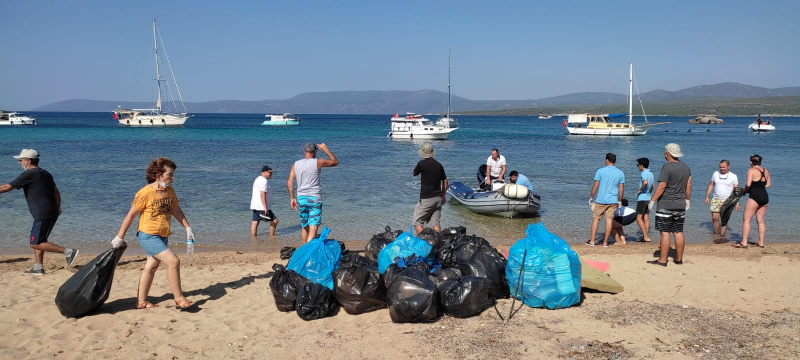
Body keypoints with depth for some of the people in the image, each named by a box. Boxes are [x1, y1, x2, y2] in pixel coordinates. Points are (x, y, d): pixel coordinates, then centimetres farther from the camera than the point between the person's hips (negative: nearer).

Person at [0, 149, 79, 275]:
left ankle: (68, 252, -13)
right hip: (53, 213, 9)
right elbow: (56, 192, 24)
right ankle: (38, 268, 17)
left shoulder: (28, 175, -10)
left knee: (35, 244, -7)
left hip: (43, 215, -9)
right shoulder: (45, 173, 16)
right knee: (38, 240, 16)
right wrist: (58, 207, 35)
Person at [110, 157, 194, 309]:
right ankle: (179, 299, -8)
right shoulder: (145, 193, -17)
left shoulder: (170, 191, 4)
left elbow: (176, 210, 17)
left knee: (151, 267, 15)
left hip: (163, 236, 8)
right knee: (174, 261, -17)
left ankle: (141, 302, 28)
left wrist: (188, 227, 12)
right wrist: (119, 237, -7)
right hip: (148, 236, -8)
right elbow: (131, 215, -11)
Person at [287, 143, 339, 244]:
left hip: (301, 198, 5)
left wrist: (292, 198, 11)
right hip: (314, 198, -5)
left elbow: (289, 183, 3)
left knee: (304, 227, 18)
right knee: (313, 228, -7)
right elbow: (335, 162, 7)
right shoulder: (318, 162, -6)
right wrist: (325, 149, 13)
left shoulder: (296, 164, 6)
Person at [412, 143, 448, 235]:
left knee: (417, 222, 1)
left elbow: (414, 173, 9)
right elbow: (445, 181, 13)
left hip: (426, 199, -6)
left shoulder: (422, 163, -10)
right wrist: (443, 195, 22)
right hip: (438, 198, 6)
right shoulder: (439, 165, 7)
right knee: (435, 223, 13)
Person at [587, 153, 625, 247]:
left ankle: (592, 241, 8)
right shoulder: (620, 173, 4)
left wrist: (591, 197, 5)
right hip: (613, 201, 2)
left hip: (600, 200, -2)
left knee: (596, 218, 7)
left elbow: (595, 186, -6)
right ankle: (605, 242, 9)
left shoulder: (600, 171, -5)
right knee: (609, 220, 5)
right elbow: (621, 189, 5)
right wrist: (619, 201, 14)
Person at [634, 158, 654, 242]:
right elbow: (653, 185, 24)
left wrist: (640, 190, -20)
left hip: (642, 198, -9)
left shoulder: (643, 173, -15)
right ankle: (646, 236, 12)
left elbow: (645, 182, -34)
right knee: (646, 218, 10)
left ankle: (646, 237, -10)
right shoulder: (651, 174, 13)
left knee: (639, 218, -6)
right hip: (649, 198, 9)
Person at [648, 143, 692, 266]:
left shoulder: (667, 167, -14)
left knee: (665, 233, -5)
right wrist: (687, 200, 23)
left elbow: (662, 186, -18)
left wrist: (652, 200, -12)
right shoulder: (686, 167, 9)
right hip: (680, 206, 7)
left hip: (666, 206, -7)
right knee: (678, 232, 12)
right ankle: (679, 258, 18)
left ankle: (662, 260, -3)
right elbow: (689, 186, 13)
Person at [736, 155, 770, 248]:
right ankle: (761, 242, 15)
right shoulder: (766, 171, 12)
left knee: (747, 219, -3)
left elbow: (748, 184, -19)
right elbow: (769, 184, 21)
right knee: (760, 221, 14)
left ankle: (744, 242, -6)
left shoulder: (751, 170, -10)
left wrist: (745, 190, 0)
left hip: (755, 197, -7)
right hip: (765, 197, 7)